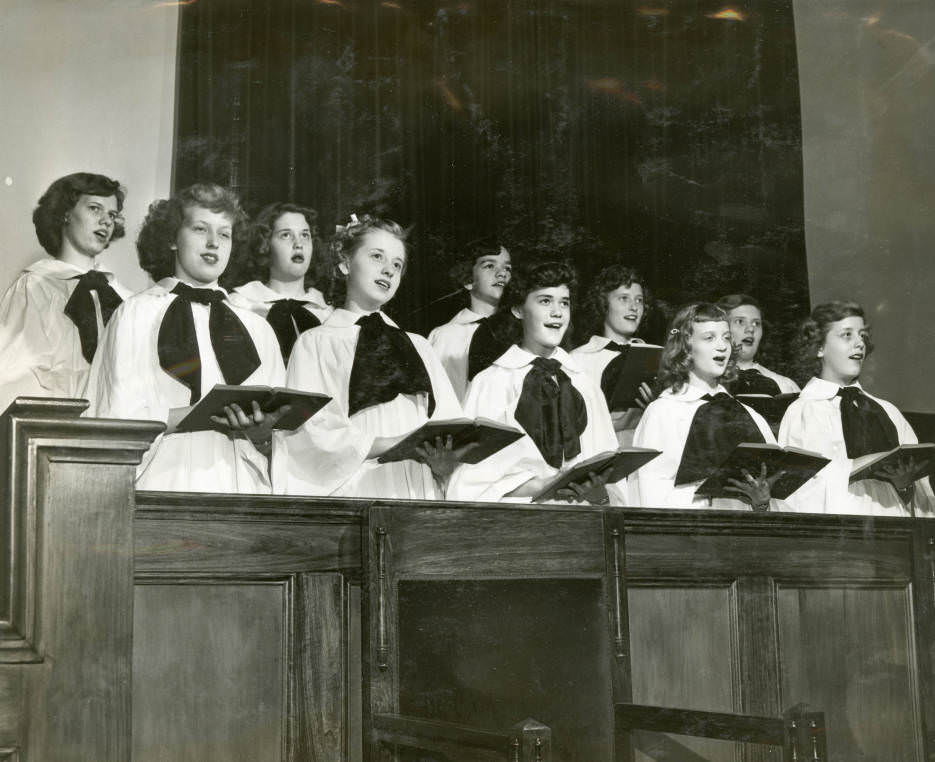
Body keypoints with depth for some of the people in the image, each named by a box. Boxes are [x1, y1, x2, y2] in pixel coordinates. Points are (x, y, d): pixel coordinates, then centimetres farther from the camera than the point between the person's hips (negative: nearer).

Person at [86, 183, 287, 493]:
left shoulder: (256, 328, 17)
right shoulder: (137, 314, 8)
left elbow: (278, 440, 12)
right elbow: (122, 419, -3)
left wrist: (261, 429, -10)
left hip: (239, 490, 3)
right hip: (165, 483, -3)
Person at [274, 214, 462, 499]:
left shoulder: (418, 347, 20)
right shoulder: (317, 343, 8)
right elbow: (311, 436, -5)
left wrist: (443, 462, -10)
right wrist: (396, 444, -15)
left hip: (418, 496, 3)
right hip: (353, 491, -3)